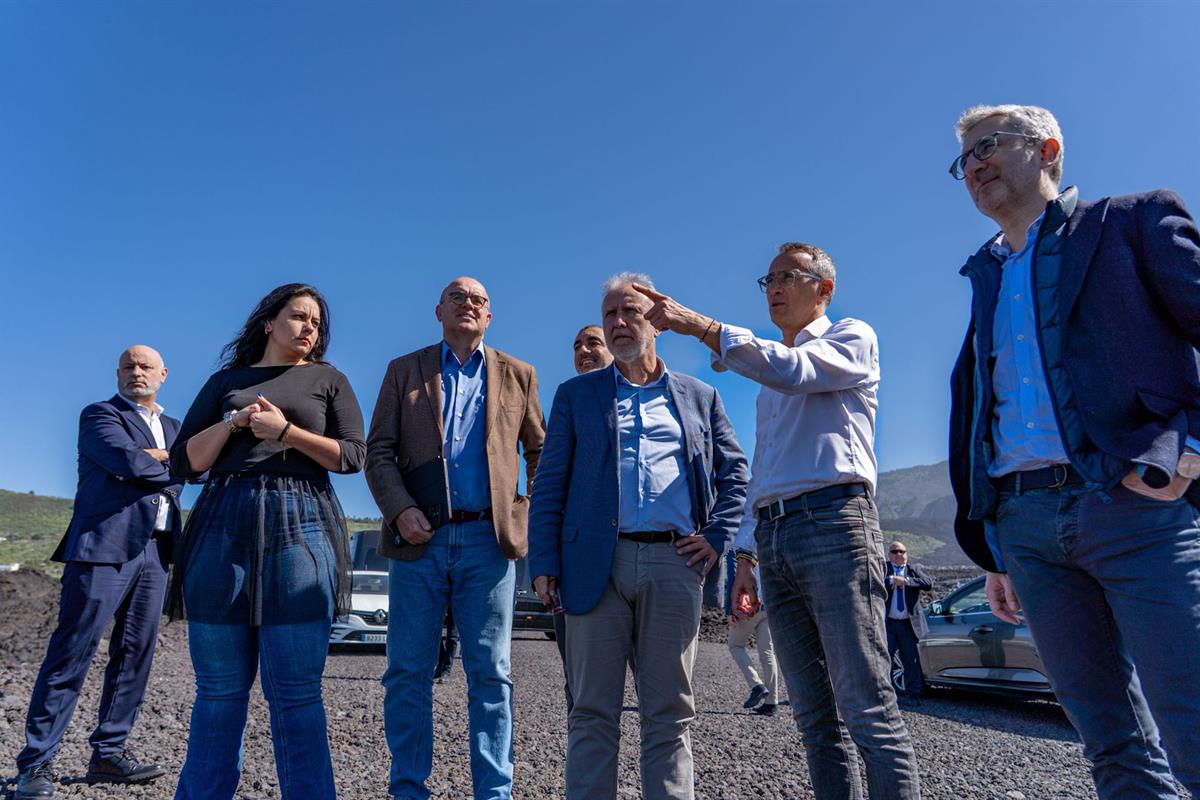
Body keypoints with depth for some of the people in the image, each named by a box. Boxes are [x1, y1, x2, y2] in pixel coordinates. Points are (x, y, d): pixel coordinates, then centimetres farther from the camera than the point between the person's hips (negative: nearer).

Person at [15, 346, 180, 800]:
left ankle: (108, 754, 16)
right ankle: (36, 763, 3)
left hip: (155, 552, 6)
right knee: (72, 653, -5)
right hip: (105, 546, -6)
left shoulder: (173, 427, 22)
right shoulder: (99, 415, 3)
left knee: (135, 655, 7)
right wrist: (172, 467, 0)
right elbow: (127, 461, -14)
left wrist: (154, 457, -6)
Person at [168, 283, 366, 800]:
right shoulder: (226, 381, 19)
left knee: (296, 690, -5)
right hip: (224, 527, 2)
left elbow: (352, 455, 4)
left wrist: (286, 432, -7)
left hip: (301, 527, -2)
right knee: (219, 687, 4)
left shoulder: (328, 380, 15)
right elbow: (186, 461, 12)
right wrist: (233, 422, -3)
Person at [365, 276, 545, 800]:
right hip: (419, 537, 0)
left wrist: (536, 515, 3)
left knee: (490, 674, 4)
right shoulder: (404, 370, 12)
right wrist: (400, 509, -10)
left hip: (487, 540, 0)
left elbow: (540, 451, 16)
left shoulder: (517, 375, 13)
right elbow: (378, 450, 5)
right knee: (408, 674, 5)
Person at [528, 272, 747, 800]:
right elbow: (550, 485, 7)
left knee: (670, 713, 6)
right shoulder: (576, 395, 12)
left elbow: (734, 471, 18)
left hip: (674, 564, 1)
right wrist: (543, 564, -3)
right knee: (592, 711, 3)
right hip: (597, 565, -1)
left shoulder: (700, 397, 16)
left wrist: (716, 535, 3)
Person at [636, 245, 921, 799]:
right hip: (772, 536, 7)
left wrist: (698, 325, -17)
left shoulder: (852, 337, 7)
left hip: (833, 522, -7)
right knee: (814, 716, 6)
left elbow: (793, 370, -15)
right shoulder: (769, 371, 28)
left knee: (867, 708, -8)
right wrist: (746, 556, 19)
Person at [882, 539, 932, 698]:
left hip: (907, 624, 2)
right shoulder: (883, 568, 4)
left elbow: (929, 583, -8)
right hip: (887, 623, -2)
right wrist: (891, 580, -20)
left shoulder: (914, 569, 10)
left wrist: (905, 581, -13)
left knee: (912, 659, 8)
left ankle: (915, 691, 19)